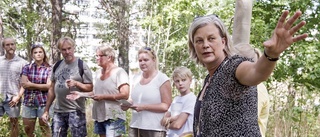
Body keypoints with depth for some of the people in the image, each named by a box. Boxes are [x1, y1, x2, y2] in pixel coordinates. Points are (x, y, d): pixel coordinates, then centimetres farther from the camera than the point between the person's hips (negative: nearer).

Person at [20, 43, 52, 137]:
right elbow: (23, 84, -3)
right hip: (28, 101, 3)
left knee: (44, 127, 3)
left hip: (43, 102, -2)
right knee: (28, 129, 9)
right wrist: (42, 86, -7)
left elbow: (49, 86, -8)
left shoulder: (48, 69, 2)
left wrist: (32, 85, -7)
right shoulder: (27, 67, 7)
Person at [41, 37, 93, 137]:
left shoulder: (82, 65, -5)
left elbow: (90, 87, -4)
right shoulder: (57, 66, 9)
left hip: (76, 110, -5)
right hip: (58, 111, 5)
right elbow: (52, 89, 14)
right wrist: (46, 110, 13)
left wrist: (76, 83, -22)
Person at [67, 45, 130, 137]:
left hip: (113, 117, -7)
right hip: (99, 116, 7)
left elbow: (125, 95, -18)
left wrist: (103, 97, -18)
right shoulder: (98, 73, 13)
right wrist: (81, 94, 8)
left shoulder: (119, 72, -10)